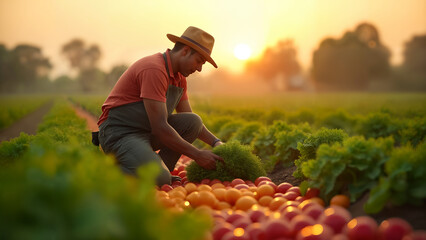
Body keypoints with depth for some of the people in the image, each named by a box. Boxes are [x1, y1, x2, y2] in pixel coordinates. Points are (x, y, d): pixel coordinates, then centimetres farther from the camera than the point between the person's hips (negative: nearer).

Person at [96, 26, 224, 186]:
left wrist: (215, 142, 3)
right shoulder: (154, 69, -22)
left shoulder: (179, 77, 9)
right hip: (119, 133, -9)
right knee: (160, 181, -28)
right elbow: (159, 126, -26)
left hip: (147, 132, 9)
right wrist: (197, 155, -22)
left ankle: (161, 171, -2)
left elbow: (190, 122, 19)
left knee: (193, 122, -8)